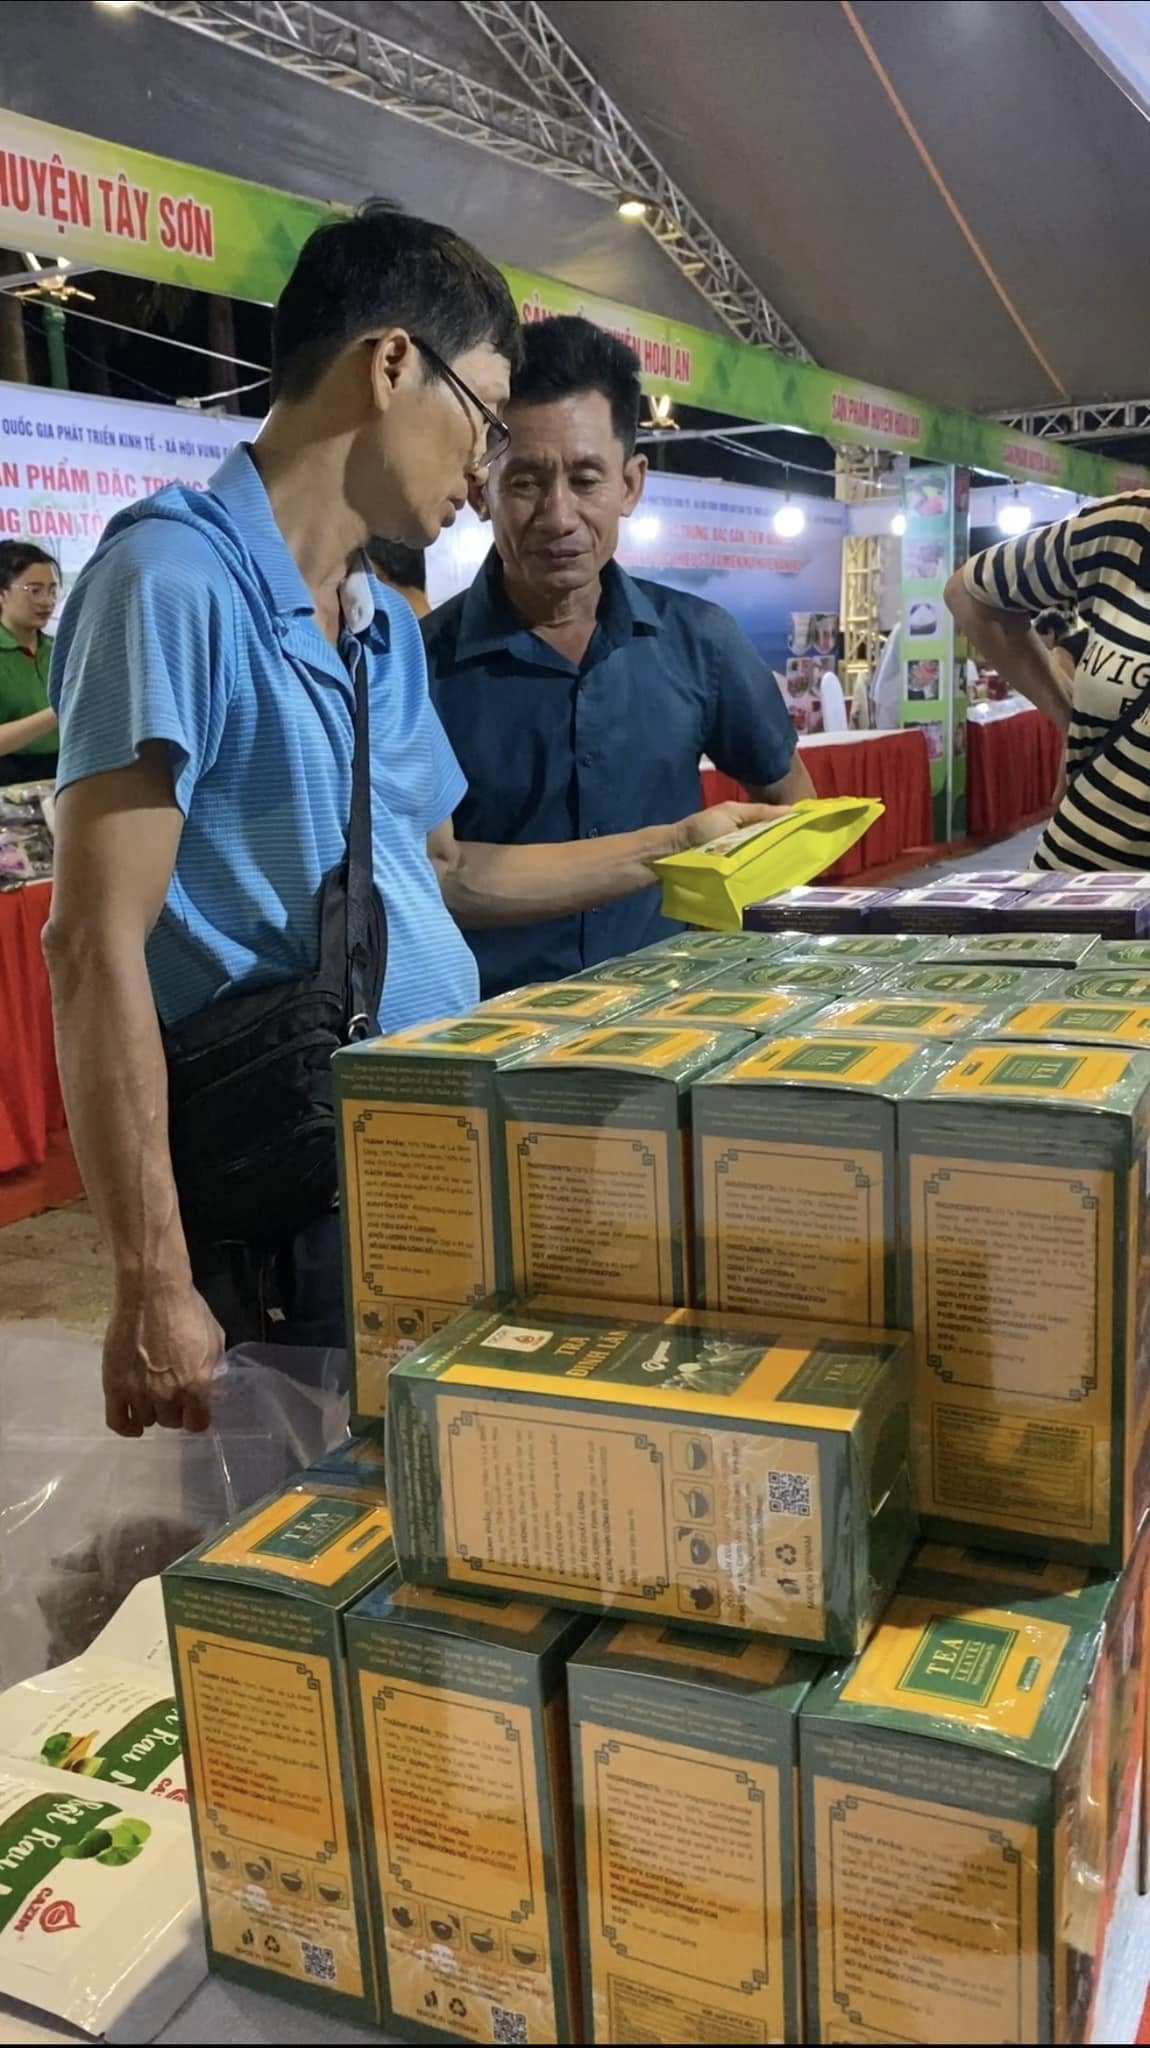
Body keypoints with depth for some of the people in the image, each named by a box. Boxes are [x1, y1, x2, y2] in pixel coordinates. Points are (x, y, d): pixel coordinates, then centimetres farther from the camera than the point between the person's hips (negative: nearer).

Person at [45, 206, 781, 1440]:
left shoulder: (388, 628, 12)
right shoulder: (178, 576, -15)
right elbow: (96, 946, -20)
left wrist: (668, 849, 24)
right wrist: (155, 1285, -23)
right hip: (288, 1187, -8)